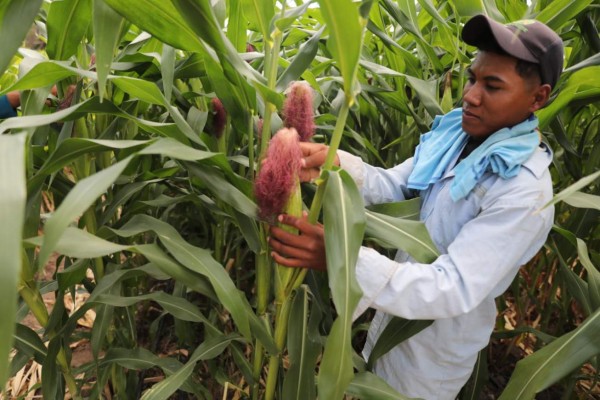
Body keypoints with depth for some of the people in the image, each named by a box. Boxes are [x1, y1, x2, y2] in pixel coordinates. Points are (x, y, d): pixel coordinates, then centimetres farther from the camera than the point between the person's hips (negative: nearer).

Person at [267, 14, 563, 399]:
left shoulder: (525, 191, -30)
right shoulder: (455, 134, -7)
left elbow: (455, 288, -36)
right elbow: (394, 185, -8)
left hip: (439, 337, -6)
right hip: (401, 299, 6)